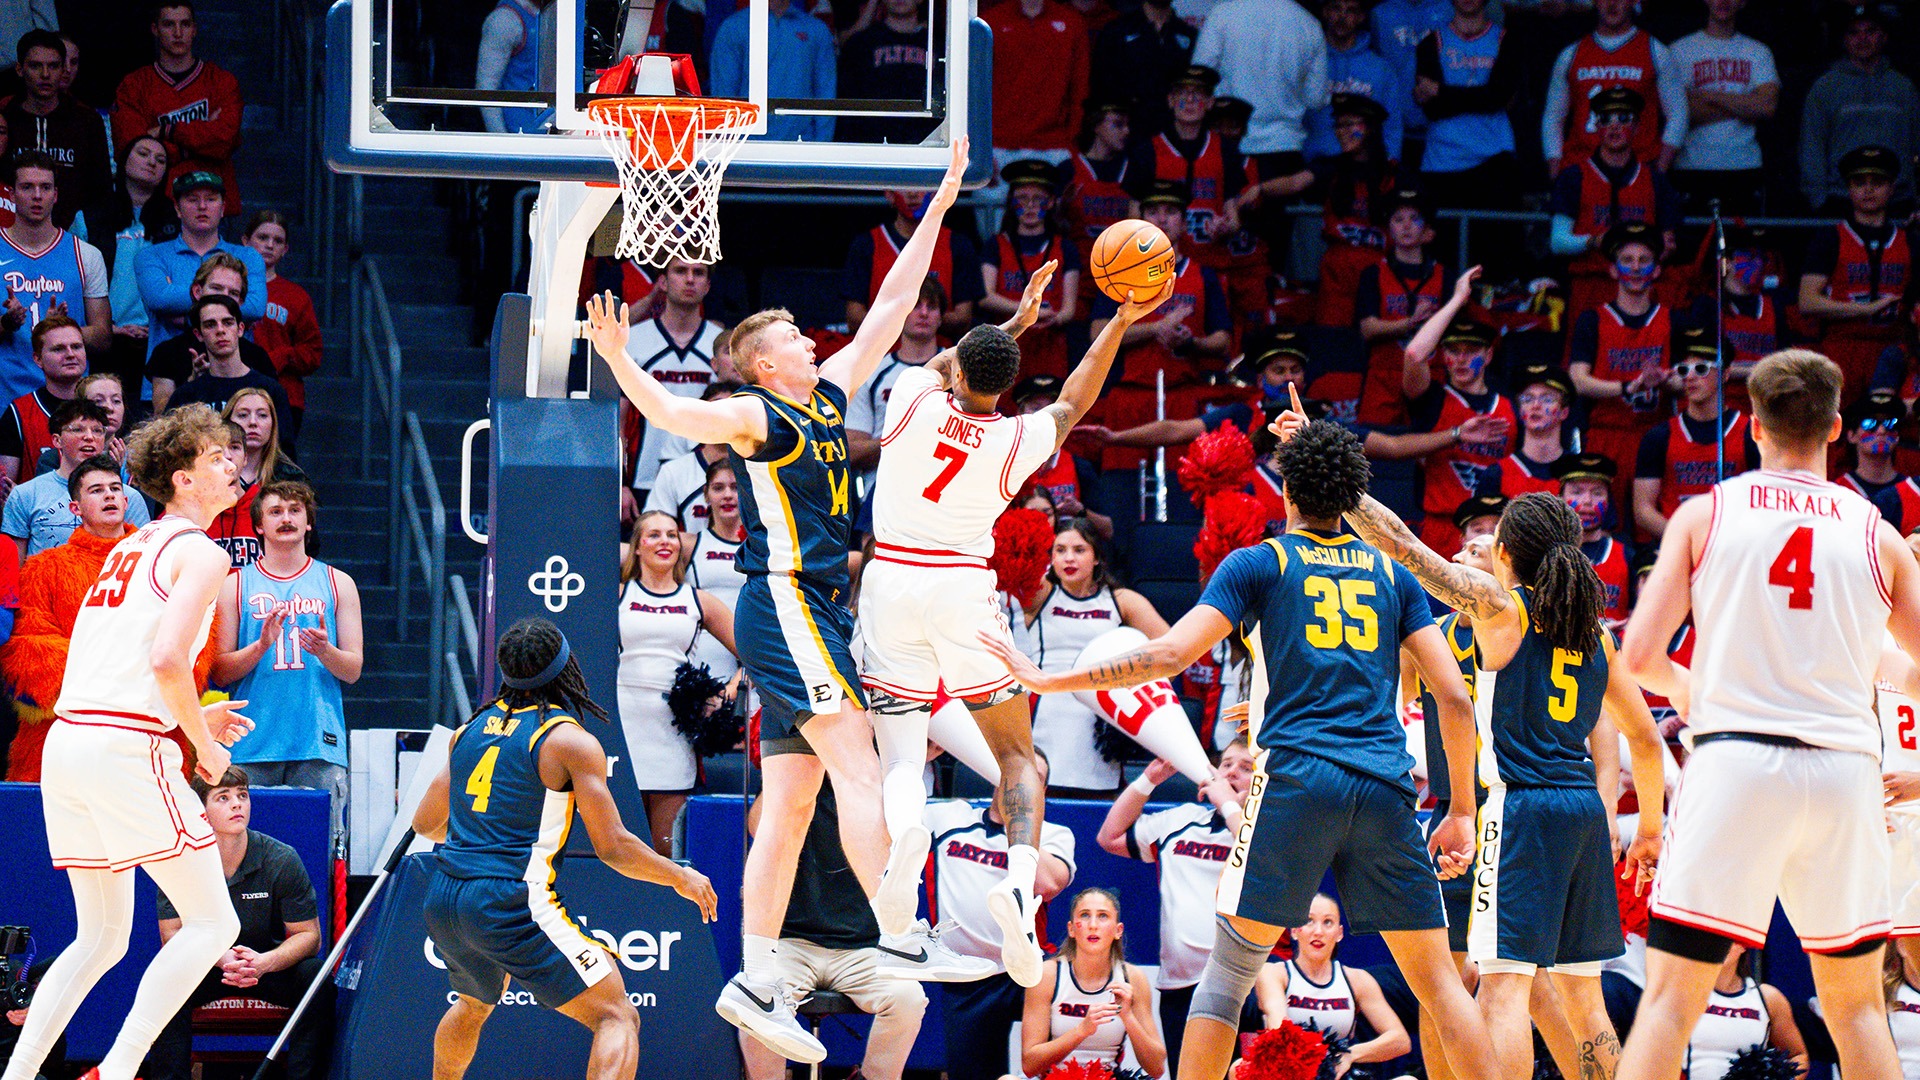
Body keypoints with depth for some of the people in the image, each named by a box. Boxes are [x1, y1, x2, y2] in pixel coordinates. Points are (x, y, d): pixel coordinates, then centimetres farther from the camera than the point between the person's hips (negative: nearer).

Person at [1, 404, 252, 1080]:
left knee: (101, 938, 18)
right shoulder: (200, 553, -4)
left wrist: (192, 719, 21)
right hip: (127, 746, -9)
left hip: (67, 738, 9)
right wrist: (204, 745, -5)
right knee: (212, 922, -2)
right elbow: (167, 660, -18)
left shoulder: (130, 548, 23)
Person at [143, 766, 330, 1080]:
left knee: (316, 976, -28)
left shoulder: (282, 860, -13)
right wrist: (222, 958, -34)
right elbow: (172, 934, -13)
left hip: (270, 964, 0)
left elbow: (308, 935, -11)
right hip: (205, 968, 0)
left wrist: (264, 962, -33)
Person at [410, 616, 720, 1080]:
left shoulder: (471, 729, 13)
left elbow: (425, 824, 23)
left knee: (474, 1003, 37)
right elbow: (613, 848, -7)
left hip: (442, 902, 7)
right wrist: (681, 877, 9)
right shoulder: (571, 741, -6)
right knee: (618, 1019, -7)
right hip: (512, 904, -7)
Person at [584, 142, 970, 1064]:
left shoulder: (830, 397, 16)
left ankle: (756, 983, 4)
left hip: (817, 611, 9)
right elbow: (672, 414, -24)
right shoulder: (755, 416, -7)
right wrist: (619, 362, -42)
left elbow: (891, 306, 21)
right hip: (784, 602, -9)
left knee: (790, 804, 5)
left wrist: (939, 206, 21)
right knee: (858, 768, -14)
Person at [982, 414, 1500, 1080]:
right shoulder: (1393, 575, 16)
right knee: (1437, 981, 6)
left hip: (1296, 780, -3)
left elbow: (1171, 655, -4)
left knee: (1229, 966, 4)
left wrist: (1048, 681, 2)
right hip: (1385, 789, 3)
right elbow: (1454, 697, 10)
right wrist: (1461, 811, 16)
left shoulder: (1258, 563, 7)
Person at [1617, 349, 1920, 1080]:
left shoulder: (1705, 515, 4)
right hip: (1845, 767, 2)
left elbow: (1637, 658, 0)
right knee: (1855, 1005, 15)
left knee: (1671, 997, -3)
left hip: (1737, 756, -2)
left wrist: (1678, 687, 23)